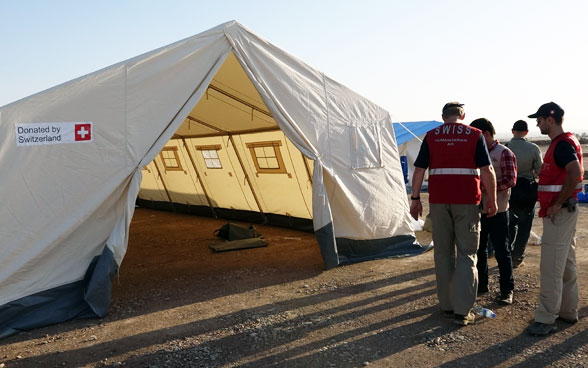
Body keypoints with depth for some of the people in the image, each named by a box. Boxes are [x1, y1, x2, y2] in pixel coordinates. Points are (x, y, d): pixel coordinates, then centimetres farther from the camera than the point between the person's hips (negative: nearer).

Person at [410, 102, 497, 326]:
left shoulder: (431, 136, 6)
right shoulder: (474, 135, 2)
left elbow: (419, 170, 2)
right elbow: (487, 171, -3)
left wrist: (415, 199, 8)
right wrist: (492, 200, 4)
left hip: (439, 201, 2)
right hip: (467, 201, -1)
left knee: (443, 254, 10)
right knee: (466, 254, 5)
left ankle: (447, 306, 17)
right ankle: (462, 311, 1)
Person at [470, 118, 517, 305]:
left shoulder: (504, 153, -7)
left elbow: (510, 180, -14)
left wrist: (486, 187, -22)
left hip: (497, 211, -7)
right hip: (478, 210, 7)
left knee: (502, 251, 0)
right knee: (479, 249, 13)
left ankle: (507, 290, 11)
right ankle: (481, 285, 26)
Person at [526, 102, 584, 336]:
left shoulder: (563, 144, -16)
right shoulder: (561, 142, 16)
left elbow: (575, 173, -29)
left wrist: (558, 204, -24)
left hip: (559, 213, -11)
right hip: (561, 212, 11)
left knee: (551, 268, -8)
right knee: (566, 265, 16)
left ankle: (546, 319, -3)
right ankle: (567, 311, 27)